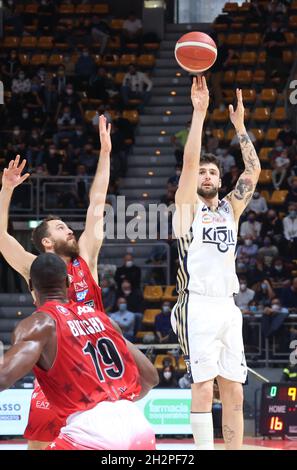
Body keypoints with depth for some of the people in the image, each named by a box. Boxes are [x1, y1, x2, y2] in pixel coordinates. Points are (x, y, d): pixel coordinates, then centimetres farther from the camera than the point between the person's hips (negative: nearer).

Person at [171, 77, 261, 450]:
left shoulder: (230, 209, 17)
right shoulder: (188, 207, 4)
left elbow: (253, 171, 8)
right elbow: (189, 161, -9)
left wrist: (239, 125, 3)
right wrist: (199, 111, -13)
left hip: (228, 307, 5)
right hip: (198, 306, -5)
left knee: (233, 391, 3)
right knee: (203, 387, -10)